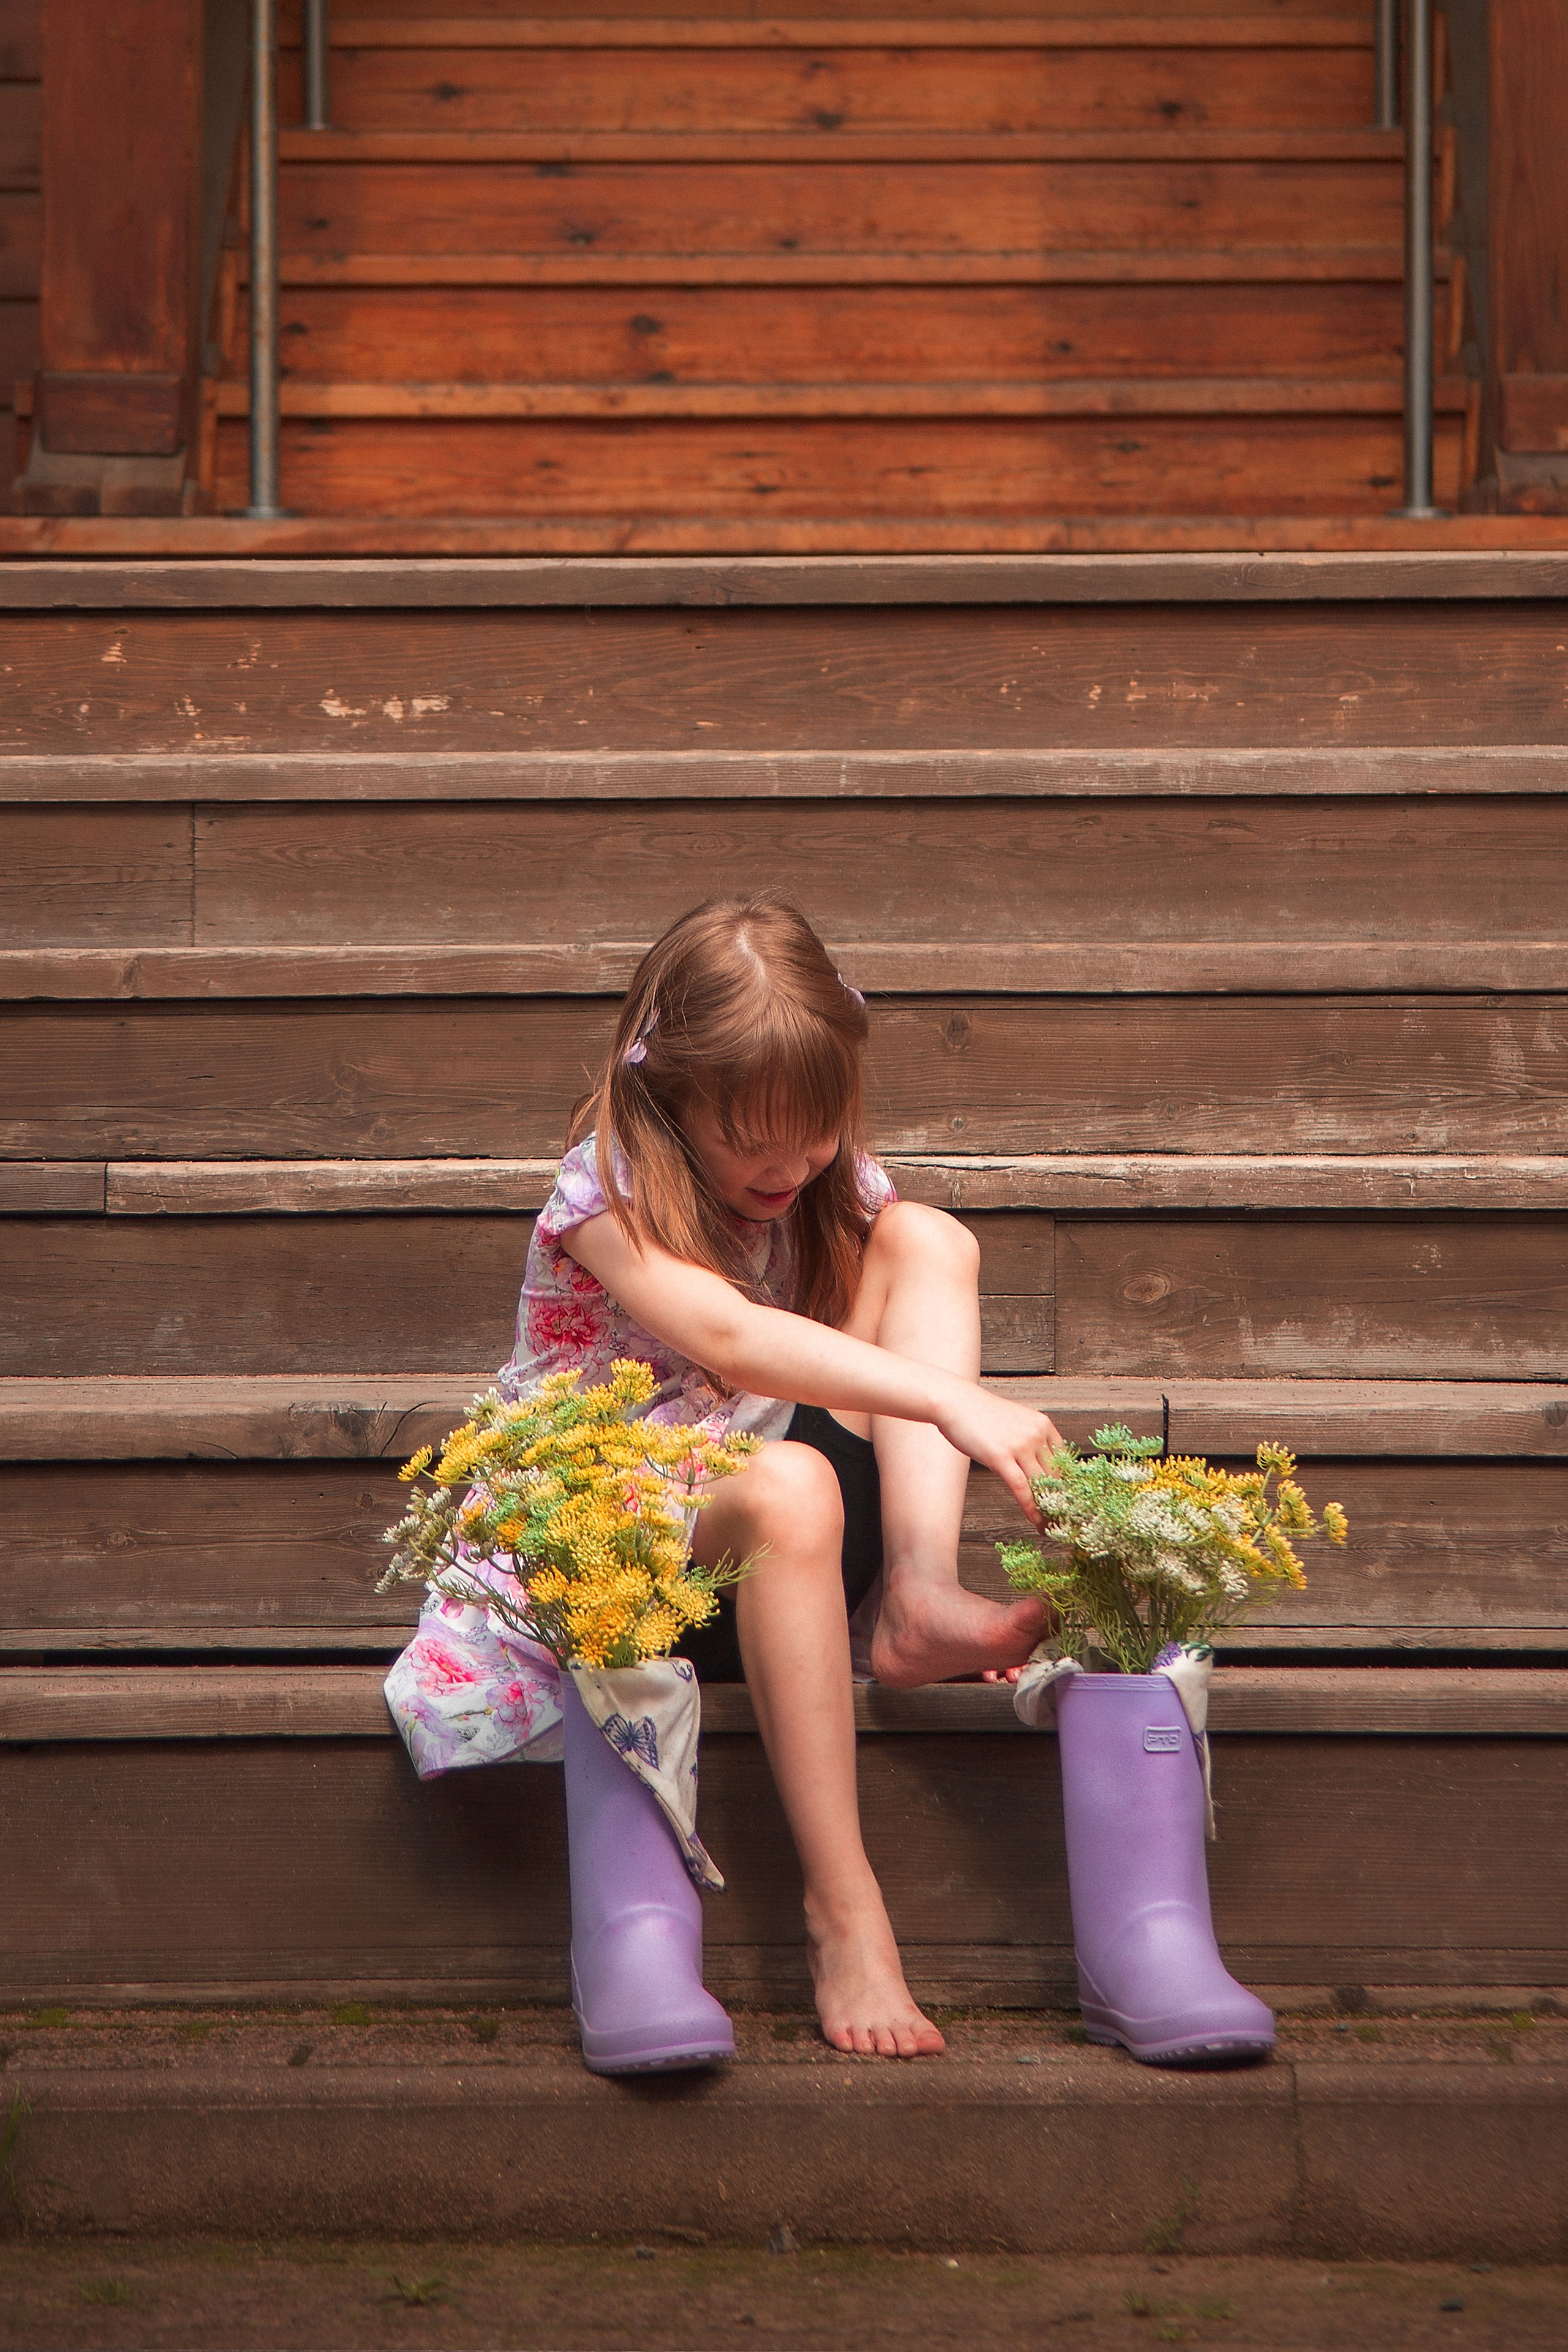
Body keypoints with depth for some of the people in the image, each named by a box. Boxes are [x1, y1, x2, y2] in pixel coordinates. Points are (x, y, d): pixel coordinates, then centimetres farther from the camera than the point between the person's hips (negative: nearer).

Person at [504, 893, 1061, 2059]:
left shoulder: (829, 1184, 0)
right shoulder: (612, 1195, -19)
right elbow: (728, 1337, -38)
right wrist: (952, 1402, -48)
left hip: (775, 1520, 6)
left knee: (927, 1237, -10)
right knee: (786, 1484, -41)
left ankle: (917, 1595, -26)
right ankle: (842, 1907, -37)